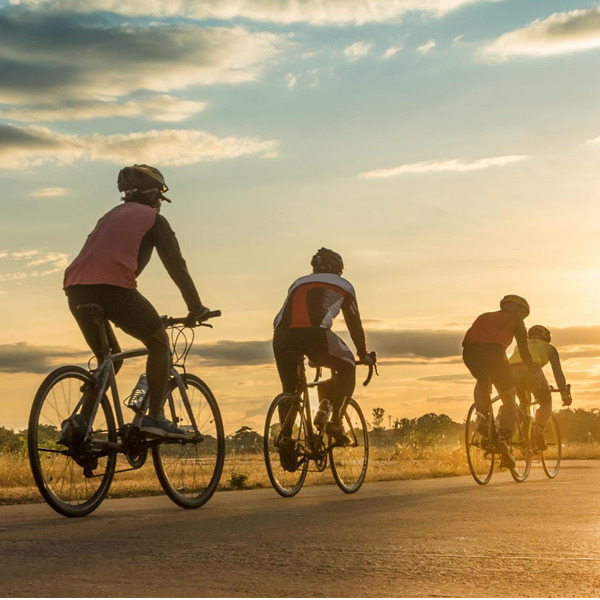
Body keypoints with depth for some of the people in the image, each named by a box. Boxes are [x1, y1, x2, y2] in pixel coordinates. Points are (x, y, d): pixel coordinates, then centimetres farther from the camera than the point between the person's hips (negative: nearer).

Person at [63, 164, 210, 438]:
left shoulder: (110, 216, 34)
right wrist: (196, 308, 18)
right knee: (159, 342, 11)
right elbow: (176, 265, 10)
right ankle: (154, 417, 1)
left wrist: (122, 312, 45)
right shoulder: (153, 219, 14)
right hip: (113, 286, -6)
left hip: (77, 289, 7)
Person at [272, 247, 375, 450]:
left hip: (283, 335, 4)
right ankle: (334, 420, 8)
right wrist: (364, 355, 43)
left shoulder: (298, 283, 38)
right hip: (315, 333, -3)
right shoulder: (342, 285, 28)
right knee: (347, 368, 21)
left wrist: (304, 353, 55)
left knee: (289, 389, 21)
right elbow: (354, 323, 31)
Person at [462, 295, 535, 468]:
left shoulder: (484, 317, 37)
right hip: (493, 350, -4)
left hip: (469, 350, 4)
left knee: (482, 382, 34)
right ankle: (504, 439, -6)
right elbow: (524, 352, 20)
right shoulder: (515, 319, 25)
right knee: (509, 399, 11)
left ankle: (483, 415, 10)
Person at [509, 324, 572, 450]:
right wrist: (565, 394, 18)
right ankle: (538, 429, -11)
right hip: (531, 370, -4)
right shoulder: (549, 348, 30)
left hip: (511, 371, 4)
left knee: (523, 403, 29)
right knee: (546, 403, 17)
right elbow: (558, 372, 20)